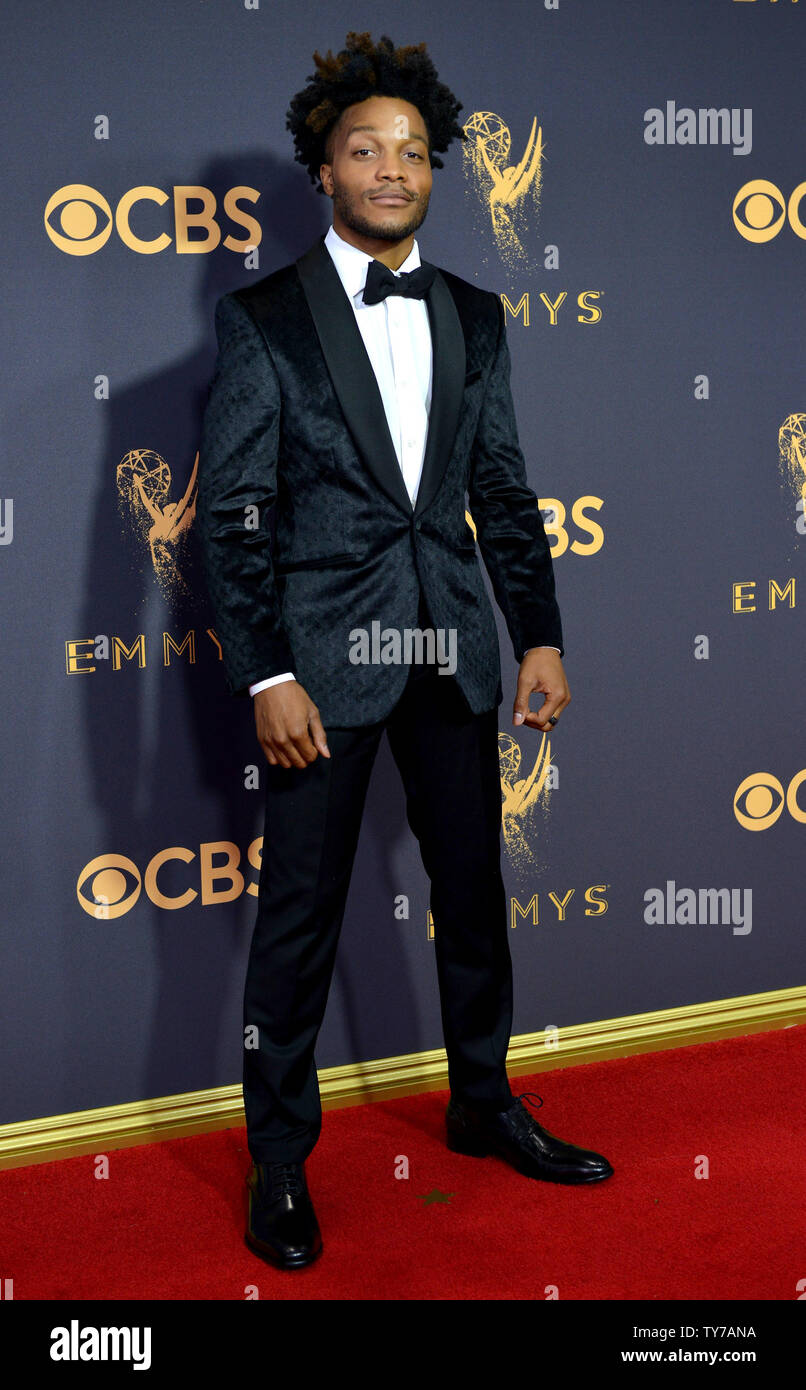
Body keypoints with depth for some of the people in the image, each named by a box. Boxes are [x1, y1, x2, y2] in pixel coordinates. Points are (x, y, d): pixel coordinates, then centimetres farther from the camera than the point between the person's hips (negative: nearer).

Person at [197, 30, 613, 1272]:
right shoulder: (263, 320, -3)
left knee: (474, 888, 15)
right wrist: (267, 675, -13)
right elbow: (233, 514, -7)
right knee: (301, 914, 3)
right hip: (325, 656, -4)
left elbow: (505, 490, 12)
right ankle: (279, 1160, 20)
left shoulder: (473, 317, 10)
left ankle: (484, 1105, 35)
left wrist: (540, 635, 5)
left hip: (454, 651, 5)